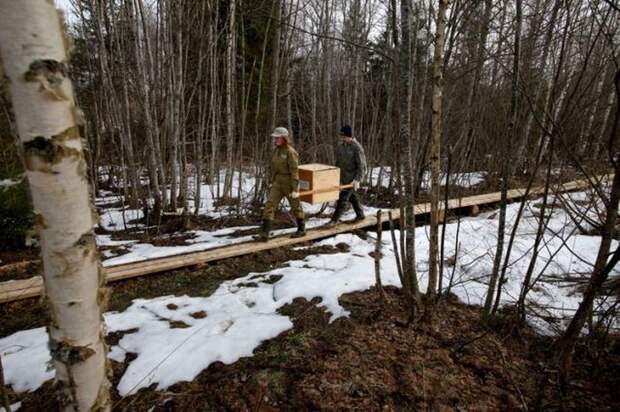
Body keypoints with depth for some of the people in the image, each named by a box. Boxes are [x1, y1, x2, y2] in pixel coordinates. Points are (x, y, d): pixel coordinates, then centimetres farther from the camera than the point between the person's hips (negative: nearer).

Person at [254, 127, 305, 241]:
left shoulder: (290, 152, -16)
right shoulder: (276, 150, 6)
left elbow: (294, 171, -18)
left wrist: (295, 189, -19)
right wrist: (272, 182, 17)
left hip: (289, 183, -6)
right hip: (277, 183, 6)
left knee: (295, 206, 12)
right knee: (269, 206, -5)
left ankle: (301, 229, 33)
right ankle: (264, 234, -5)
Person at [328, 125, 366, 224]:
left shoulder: (357, 148, -17)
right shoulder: (340, 146, 5)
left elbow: (361, 166, -17)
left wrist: (357, 180, -24)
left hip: (352, 178, -7)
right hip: (343, 177, 7)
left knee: (343, 198, -6)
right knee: (352, 197, 17)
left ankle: (334, 219, 2)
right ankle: (360, 214, 32)